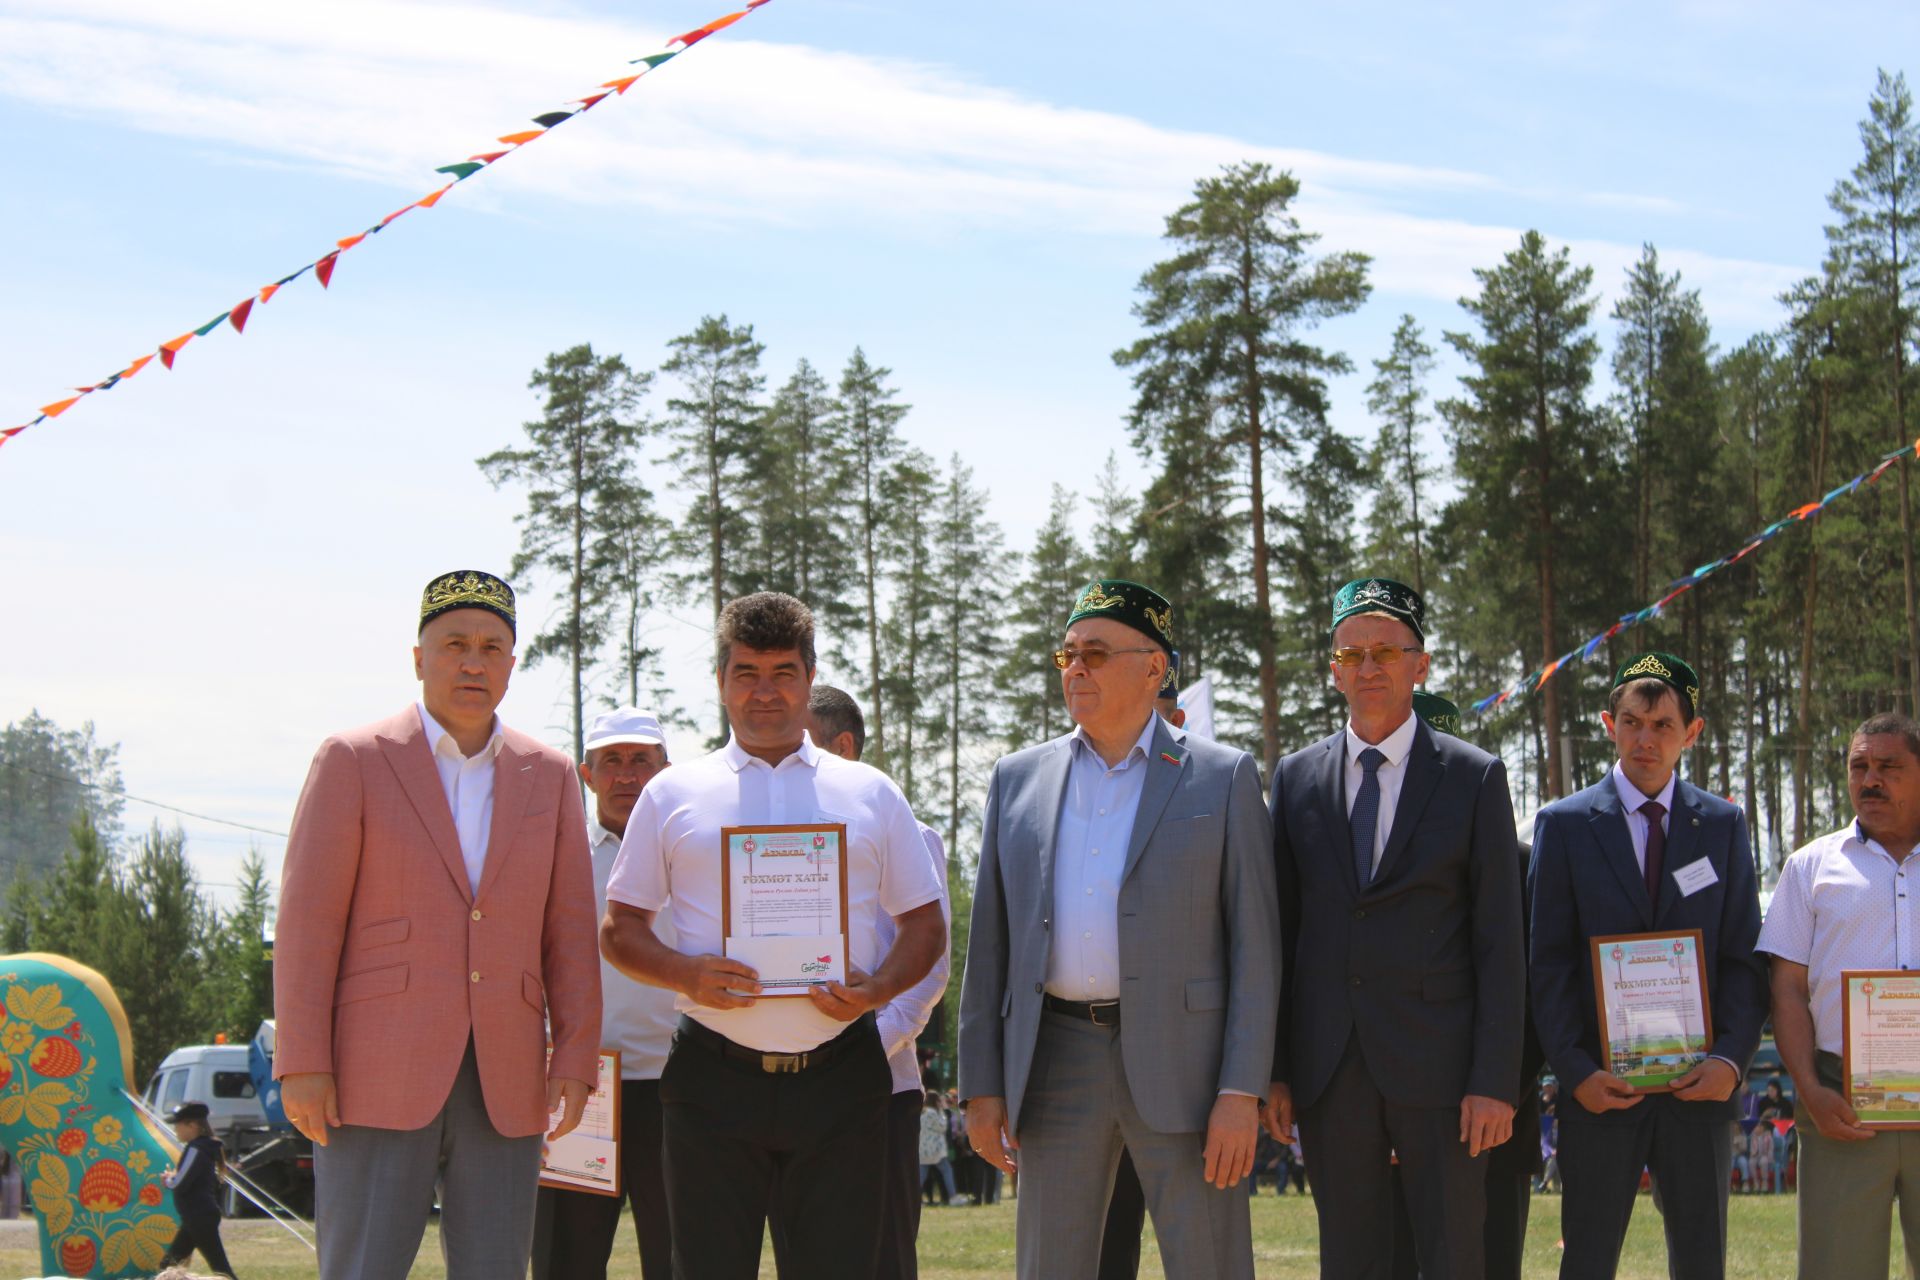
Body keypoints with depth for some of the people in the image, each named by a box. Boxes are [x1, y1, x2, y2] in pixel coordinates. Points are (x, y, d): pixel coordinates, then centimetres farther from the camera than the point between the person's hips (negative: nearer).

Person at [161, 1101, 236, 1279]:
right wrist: (173, 1178, 7)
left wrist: (169, 1179, 0)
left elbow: (180, 1184, -21)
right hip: (196, 1217, 11)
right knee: (169, 1264, 14)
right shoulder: (203, 1147, 14)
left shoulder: (195, 1149, -17)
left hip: (200, 1218, -11)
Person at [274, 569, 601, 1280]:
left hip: (503, 1087, 4)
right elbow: (308, 920, -3)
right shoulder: (354, 760, 1)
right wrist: (302, 1063, -10)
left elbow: (569, 931, 11)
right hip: (376, 1080, -3)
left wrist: (575, 1060, 0)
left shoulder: (550, 776, 12)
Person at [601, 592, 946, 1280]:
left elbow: (925, 925, 13)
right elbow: (619, 928, 11)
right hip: (715, 1077, 0)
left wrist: (879, 987, -8)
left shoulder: (871, 795, 13)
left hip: (840, 1075, 1)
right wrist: (686, 974, -10)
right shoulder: (673, 795, 10)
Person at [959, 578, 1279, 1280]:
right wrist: (982, 1085, 5)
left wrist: (1242, 1091, -10)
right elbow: (989, 941, 13)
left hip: (1181, 1063, -3)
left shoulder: (1222, 777, 3)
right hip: (1056, 1063, 3)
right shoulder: (1018, 779, 12)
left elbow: (1254, 941, -1)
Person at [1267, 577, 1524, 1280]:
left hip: (1437, 1064, -2)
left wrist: (1495, 1082, -9)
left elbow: (1499, 941, -2)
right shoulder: (1295, 779, 10)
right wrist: (1272, 1069, 4)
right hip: (1328, 1069, 3)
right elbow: (1280, 932, 10)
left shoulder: (1475, 777, 1)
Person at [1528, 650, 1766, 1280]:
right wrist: (1576, 1071, -11)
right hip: (1602, 1086, -2)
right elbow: (1549, 963, -1)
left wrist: (1731, 1058, -9)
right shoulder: (1564, 824, 3)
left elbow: (1745, 957, 6)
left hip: (1699, 1086, 2)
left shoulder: (1723, 825, 9)